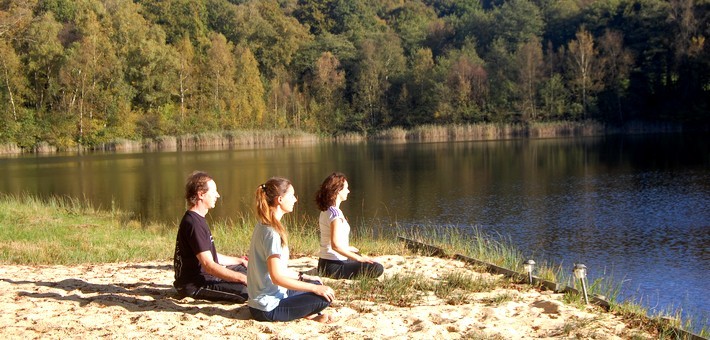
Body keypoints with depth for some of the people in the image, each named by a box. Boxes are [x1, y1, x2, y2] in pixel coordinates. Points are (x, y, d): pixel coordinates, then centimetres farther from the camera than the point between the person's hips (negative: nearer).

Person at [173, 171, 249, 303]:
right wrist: (243, 278, -26)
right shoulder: (193, 224, -22)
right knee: (246, 291, -26)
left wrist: (240, 260, 18)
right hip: (194, 285, -11)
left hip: (204, 275, 11)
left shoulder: (197, 219, 13)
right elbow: (208, 265, -27)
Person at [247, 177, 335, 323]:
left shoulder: (262, 227, 9)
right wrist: (314, 288, -19)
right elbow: (277, 277, -24)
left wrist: (303, 277, 18)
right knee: (324, 297, -13)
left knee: (316, 285, 20)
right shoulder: (271, 232, -20)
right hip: (268, 309, -10)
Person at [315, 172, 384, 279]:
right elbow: (335, 245, -26)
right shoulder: (335, 213, -18)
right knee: (377, 269, -18)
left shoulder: (325, 211, 11)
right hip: (334, 266, -10)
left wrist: (348, 248, 32)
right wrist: (359, 258, -21)